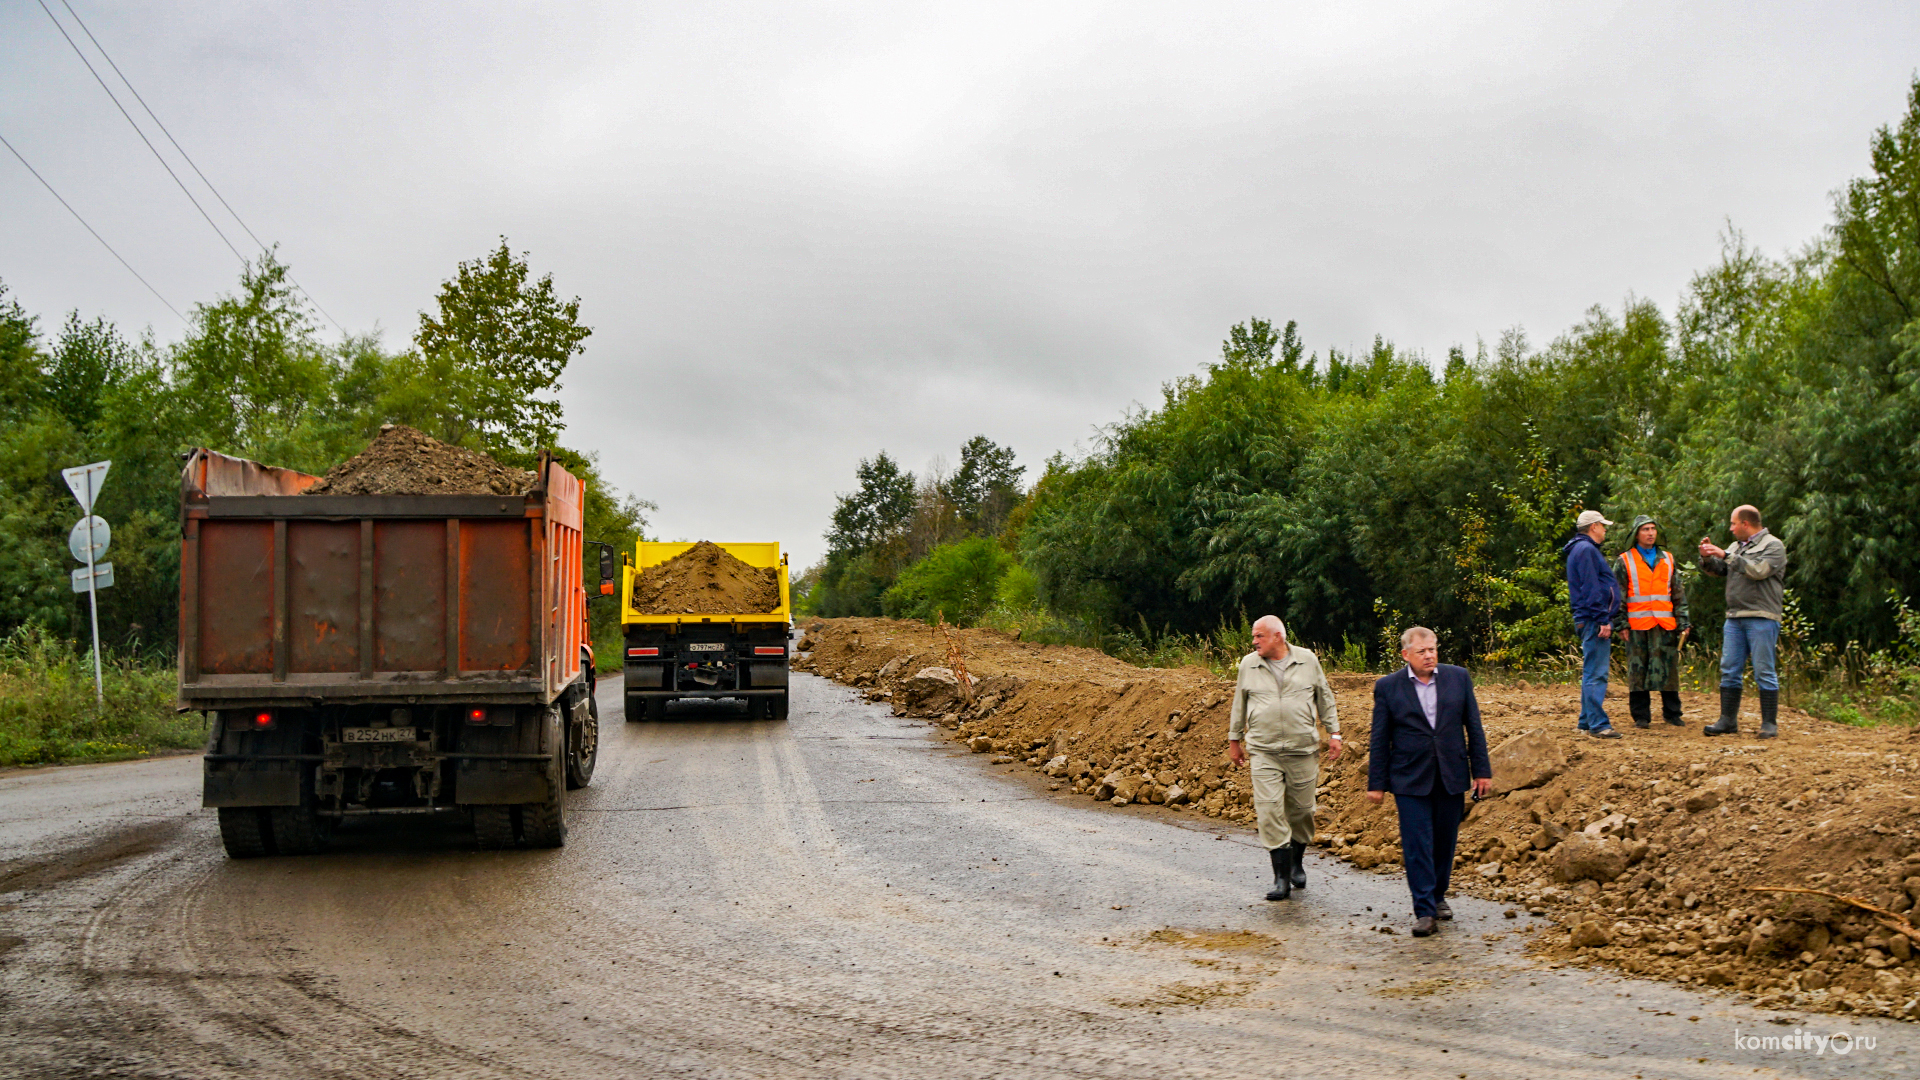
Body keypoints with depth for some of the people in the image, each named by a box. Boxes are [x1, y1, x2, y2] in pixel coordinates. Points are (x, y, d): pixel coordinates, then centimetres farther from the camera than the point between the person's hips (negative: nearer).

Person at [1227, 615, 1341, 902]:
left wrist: (1334, 733, 7)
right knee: (1269, 811, -10)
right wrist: (1234, 739, 17)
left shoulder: (1307, 660, 3)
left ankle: (1297, 862, 31)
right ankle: (1281, 877, -6)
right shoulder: (1248, 664, 6)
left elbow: (1325, 698, 11)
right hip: (1263, 751, 0)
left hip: (1303, 749, 0)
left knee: (1301, 809, 7)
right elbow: (1239, 704, 15)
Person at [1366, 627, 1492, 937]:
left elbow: (1474, 727, 7)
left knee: (1445, 841, 11)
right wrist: (1376, 783, 0)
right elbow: (1379, 740, 1)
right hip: (1410, 780, -2)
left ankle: (1437, 896, 31)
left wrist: (1482, 771, 4)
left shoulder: (1459, 677, 3)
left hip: (1451, 776, 2)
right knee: (1417, 844, -6)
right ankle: (1424, 911, -3)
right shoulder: (1387, 687, -3)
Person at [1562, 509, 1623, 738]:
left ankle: (1587, 721, 18)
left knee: (1592, 673, 14)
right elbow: (1591, 589, -19)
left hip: (1590, 622, 11)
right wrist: (1602, 620, -21)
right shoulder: (1586, 550, -11)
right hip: (1593, 619, -11)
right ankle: (1598, 724, -14)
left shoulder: (1585, 549, 22)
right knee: (1596, 673, -12)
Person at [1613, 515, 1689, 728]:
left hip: (1666, 624, 3)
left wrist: (1682, 622, 9)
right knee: (1638, 670, -1)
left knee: (1669, 669, 2)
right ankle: (1641, 716, 6)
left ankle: (1672, 713, 12)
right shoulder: (1625, 561, 6)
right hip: (1637, 625, -3)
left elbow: (1679, 594, 18)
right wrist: (1620, 624, -5)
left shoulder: (1668, 560, 16)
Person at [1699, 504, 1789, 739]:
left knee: (1764, 672, -4)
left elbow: (1758, 570, -17)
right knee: (1729, 670, 5)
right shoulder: (1736, 547, 20)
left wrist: (1725, 555, -16)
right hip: (1735, 618, 7)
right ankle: (1728, 720, 10)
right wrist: (1707, 557, -2)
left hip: (1761, 618, -7)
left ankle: (1769, 723, 1)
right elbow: (1719, 570, 18)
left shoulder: (1773, 545, -2)